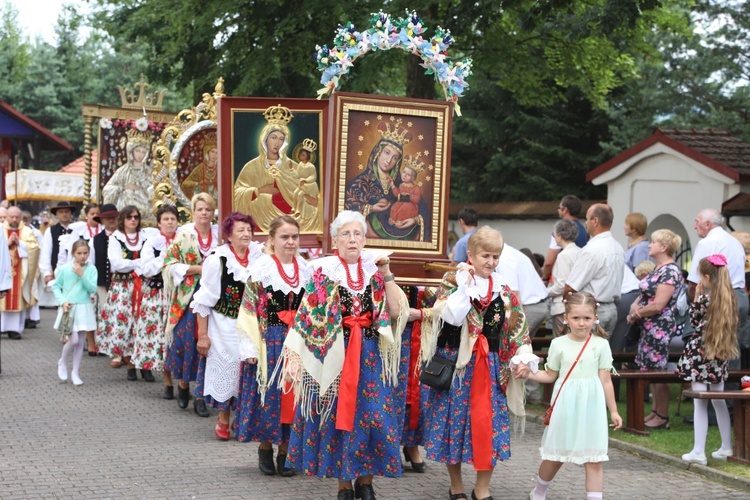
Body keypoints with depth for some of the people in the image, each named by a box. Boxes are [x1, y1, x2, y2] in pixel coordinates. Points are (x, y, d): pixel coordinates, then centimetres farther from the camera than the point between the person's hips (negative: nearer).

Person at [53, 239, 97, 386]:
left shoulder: (91, 269, -3)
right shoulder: (64, 269, -5)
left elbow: (93, 289, -9)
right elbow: (56, 286, 3)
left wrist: (82, 275, -17)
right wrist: (62, 301, -9)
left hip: (84, 309, 2)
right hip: (68, 308, -2)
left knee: (80, 341, 7)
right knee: (73, 340, -11)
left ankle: (75, 373, 18)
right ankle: (62, 363, 18)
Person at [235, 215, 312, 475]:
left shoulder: (306, 268, 7)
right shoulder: (261, 267, -5)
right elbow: (249, 309, -6)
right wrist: (250, 347, -11)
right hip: (268, 341, -3)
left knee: (292, 394, 4)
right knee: (268, 392, 0)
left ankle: (285, 452, 12)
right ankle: (265, 448, 15)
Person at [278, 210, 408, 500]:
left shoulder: (374, 268, 7)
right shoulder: (323, 271, 0)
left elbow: (396, 311, -1)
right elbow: (308, 316, -3)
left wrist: (387, 275, -7)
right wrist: (295, 356, -9)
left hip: (371, 354, 2)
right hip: (333, 355, -2)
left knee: (373, 416, -2)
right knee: (335, 415, 2)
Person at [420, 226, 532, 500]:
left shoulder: (503, 290, 8)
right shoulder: (453, 280, -4)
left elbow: (516, 327, 8)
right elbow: (452, 317, -18)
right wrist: (465, 285, -19)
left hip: (490, 365, 3)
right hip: (455, 362, -3)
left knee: (488, 422, -2)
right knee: (453, 418, 4)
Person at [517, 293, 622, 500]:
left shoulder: (600, 345, -1)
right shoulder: (559, 344, 0)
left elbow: (605, 380, 3)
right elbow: (550, 375, 9)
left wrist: (613, 411, 5)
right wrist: (529, 374, -6)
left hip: (591, 406, -1)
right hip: (565, 405, 1)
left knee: (593, 460, -2)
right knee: (555, 455, 12)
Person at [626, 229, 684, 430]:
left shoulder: (670, 272, -16)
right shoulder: (658, 269, 14)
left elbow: (658, 305, -22)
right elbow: (646, 294, 19)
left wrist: (637, 314, -10)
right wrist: (635, 306, -2)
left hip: (660, 328, -10)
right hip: (649, 328, 10)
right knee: (651, 370, 13)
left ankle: (662, 418, 4)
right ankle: (655, 412, 21)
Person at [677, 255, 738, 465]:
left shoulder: (705, 298, -15)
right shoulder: (729, 298, 4)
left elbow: (694, 319, -3)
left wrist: (696, 297, 1)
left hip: (700, 352, -7)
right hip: (719, 354, 7)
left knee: (700, 403, -6)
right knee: (719, 401, 18)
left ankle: (698, 452, -8)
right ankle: (727, 447, 23)